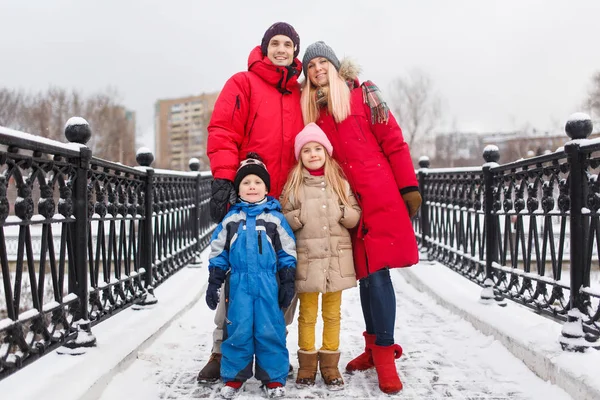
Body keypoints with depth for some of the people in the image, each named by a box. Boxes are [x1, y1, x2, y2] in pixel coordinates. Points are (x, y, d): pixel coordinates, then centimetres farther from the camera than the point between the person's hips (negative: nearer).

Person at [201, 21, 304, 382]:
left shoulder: (301, 95, 18)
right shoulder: (243, 84, 5)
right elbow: (223, 133, -5)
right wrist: (224, 180, -16)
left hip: (288, 203, 4)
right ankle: (223, 350, 9)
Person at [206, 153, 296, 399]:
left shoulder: (275, 217, 3)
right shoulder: (231, 218, 6)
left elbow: (287, 253, 5)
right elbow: (218, 252, 10)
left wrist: (288, 282, 1)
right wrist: (213, 283, 6)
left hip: (268, 283, -1)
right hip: (239, 282, 1)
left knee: (270, 330, 2)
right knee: (238, 330, 5)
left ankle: (274, 377, 17)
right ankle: (234, 376, 21)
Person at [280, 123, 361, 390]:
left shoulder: (341, 183, 6)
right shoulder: (294, 186, 2)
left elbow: (356, 216, 6)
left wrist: (343, 213, -14)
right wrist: (300, 216, -17)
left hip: (336, 258, 1)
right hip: (306, 258, -1)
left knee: (332, 314, 11)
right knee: (307, 314, 9)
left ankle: (330, 365, 22)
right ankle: (307, 365, 22)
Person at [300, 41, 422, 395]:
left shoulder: (362, 93, 5)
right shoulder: (311, 110, 14)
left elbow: (393, 142, 1)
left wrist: (409, 187, -4)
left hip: (379, 195, -3)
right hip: (345, 202, 3)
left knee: (376, 272, -7)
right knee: (366, 273, 7)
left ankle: (383, 350, 4)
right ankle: (377, 348, 18)